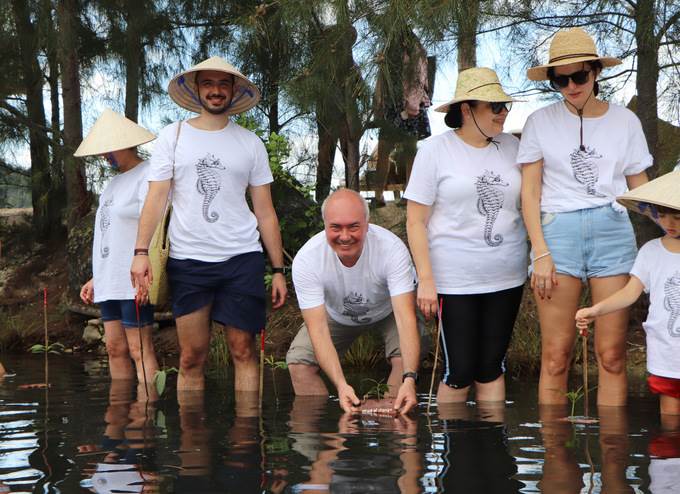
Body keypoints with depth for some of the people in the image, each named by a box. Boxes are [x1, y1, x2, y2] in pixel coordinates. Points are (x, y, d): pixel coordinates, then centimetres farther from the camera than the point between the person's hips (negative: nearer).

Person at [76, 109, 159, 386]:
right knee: (115, 348, 6)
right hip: (109, 281, 9)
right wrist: (96, 278, 22)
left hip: (133, 280, -9)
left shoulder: (147, 175, -6)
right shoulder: (115, 182, 22)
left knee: (139, 348, -11)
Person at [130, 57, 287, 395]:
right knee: (192, 357, 1)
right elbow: (156, 198, -1)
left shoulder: (250, 143, 9)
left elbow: (265, 212, 9)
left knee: (243, 351, 0)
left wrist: (278, 269, 3)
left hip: (242, 258, 1)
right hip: (187, 261, -1)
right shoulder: (173, 136, 6)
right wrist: (141, 252, -14)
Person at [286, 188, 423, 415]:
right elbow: (318, 329, -36)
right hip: (337, 316, 2)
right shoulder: (306, 260, -34)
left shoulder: (392, 249, -37)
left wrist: (409, 379, -57)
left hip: (388, 312, -1)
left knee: (405, 358, -27)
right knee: (298, 361, -16)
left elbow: (405, 317, -42)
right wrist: (341, 385, -51)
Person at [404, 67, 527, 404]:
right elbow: (415, 221, -6)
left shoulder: (511, 146, 6)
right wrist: (426, 280, -12)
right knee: (459, 374, -1)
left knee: (492, 369, 11)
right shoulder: (436, 150, -5)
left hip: (506, 278, 4)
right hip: (454, 282, -4)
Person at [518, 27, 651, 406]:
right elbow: (530, 192, 4)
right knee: (556, 357, -3)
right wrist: (541, 253, -6)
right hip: (557, 231, -1)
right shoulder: (541, 122, 6)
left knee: (612, 356, 0)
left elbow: (641, 188, 11)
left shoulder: (625, 121, 9)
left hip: (613, 230, 1)